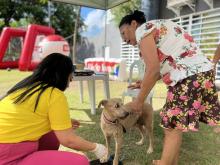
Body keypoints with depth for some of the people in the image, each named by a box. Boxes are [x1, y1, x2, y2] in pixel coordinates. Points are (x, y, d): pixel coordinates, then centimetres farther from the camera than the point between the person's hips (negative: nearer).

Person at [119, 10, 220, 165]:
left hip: (191, 77, -9)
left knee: (172, 127, -1)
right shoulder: (159, 27, 23)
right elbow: (161, 67, 18)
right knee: (174, 125, 16)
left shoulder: (143, 30, -5)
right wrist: (144, 83, 20)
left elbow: (153, 69, -15)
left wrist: (139, 101, -7)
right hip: (199, 74, 9)